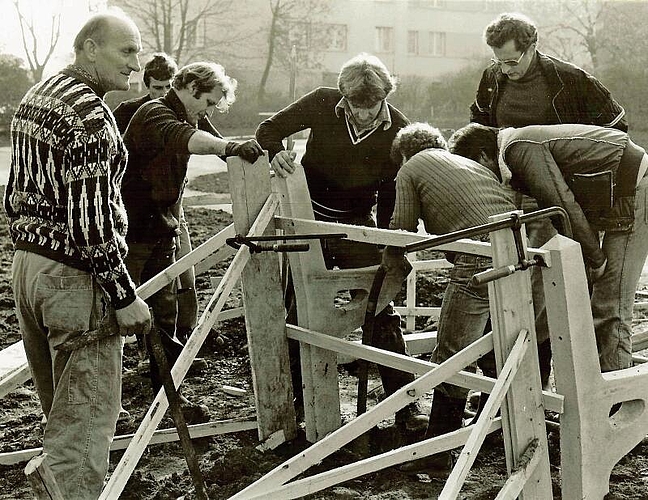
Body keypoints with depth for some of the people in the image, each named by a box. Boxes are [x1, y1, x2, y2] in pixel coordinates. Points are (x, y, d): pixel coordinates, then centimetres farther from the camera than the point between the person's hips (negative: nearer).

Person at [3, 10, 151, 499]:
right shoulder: (90, 115, -19)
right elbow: (92, 220, -23)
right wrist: (124, 296, -17)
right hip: (75, 278, -10)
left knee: (58, 405, 21)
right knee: (85, 413, -1)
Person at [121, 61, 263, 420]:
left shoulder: (182, 119, 18)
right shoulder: (155, 113, -16)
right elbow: (180, 138, -37)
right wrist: (230, 147, -50)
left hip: (161, 232, 9)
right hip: (131, 231, -9)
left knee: (165, 316, 9)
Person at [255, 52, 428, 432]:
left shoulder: (397, 130, -13)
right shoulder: (322, 104, -14)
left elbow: (390, 192, -3)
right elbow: (269, 129, -5)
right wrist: (277, 152, -28)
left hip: (358, 225, -1)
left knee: (381, 313, -7)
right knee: (299, 310, 7)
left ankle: (405, 403, -1)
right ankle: (299, 397, 22)